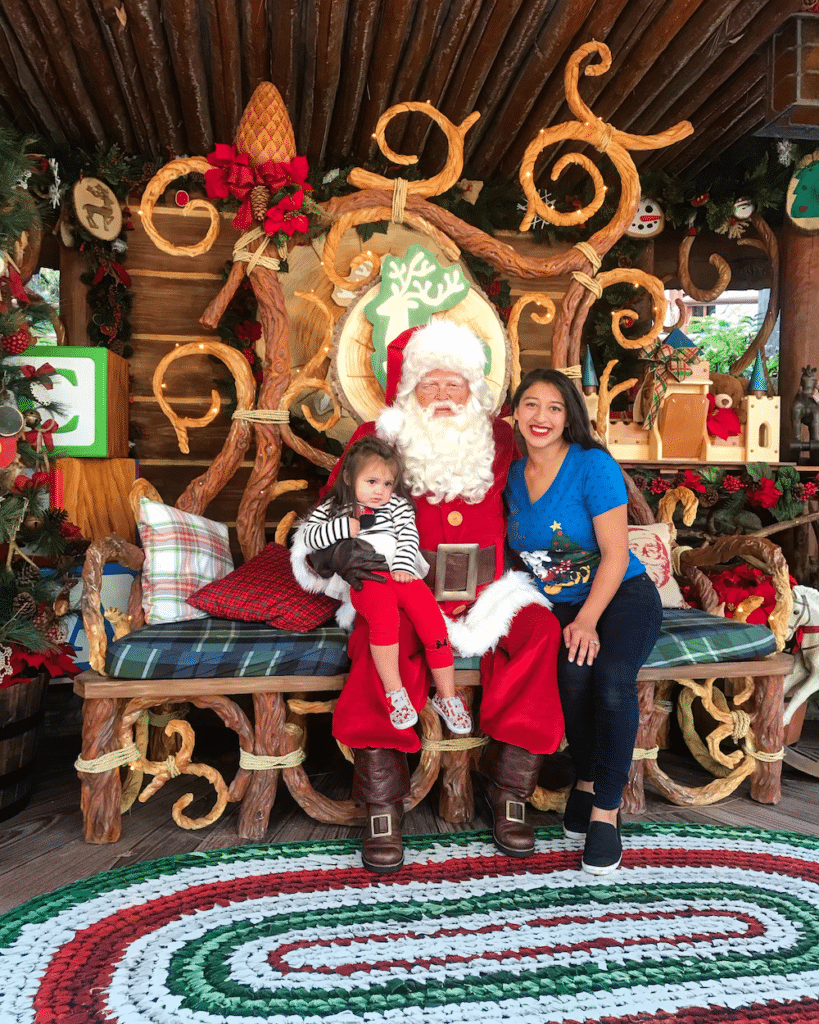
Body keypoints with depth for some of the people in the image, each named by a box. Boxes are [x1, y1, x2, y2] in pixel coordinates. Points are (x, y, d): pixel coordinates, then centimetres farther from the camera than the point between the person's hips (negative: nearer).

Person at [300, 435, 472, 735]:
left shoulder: (398, 506, 21)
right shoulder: (334, 508, 19)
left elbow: (408, 536, 7)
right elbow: (310, 536, 8)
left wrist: (402, 566, -11)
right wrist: (344, 527, -4)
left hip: (401, 573, 2)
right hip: (362, 578, -2)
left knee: (431, 618, -20)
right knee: (384, 615, -35)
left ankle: (446, 696, -7)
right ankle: (395, 694, -27)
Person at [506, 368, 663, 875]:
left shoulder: (594, 465, -10)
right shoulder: (512, 475, 5)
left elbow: (615, 553, -13)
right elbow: (516, 548, 15)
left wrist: (587, 622, -22)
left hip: (622, 594, -3)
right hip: (559, 605, 3)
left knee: (612, 678, -30)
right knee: (573, 675, -28)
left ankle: (605, 808, -10)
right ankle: (586, 779, -1)